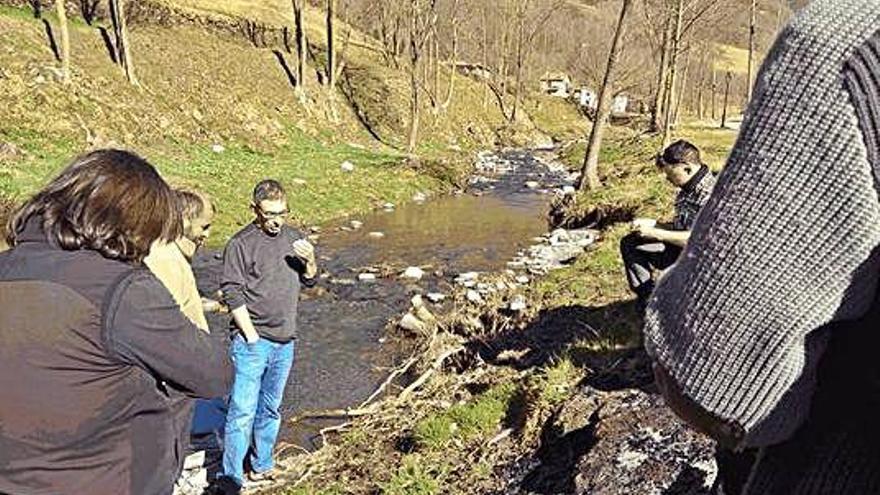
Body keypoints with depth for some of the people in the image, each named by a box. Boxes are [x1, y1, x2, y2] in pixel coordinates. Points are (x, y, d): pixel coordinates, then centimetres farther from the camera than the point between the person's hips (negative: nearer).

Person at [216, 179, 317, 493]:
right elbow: (232, 294, -11)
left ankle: (262, 467, 33)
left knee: (271, 408, 17)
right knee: (243, 411, -4)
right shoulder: (241, 244, -9)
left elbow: (308, 282, 15)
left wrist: (310, 262, -7)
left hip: (285, 342, 6)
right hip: (253, 342, -5)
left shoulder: (293, 238, 8)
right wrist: (252, 336, -14)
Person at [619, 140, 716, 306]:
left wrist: (656, 233, -24)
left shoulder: (709, 193, -25)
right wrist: (652, 224, 1)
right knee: (629, 244, 10)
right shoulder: (688, 188, 5)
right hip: (680, 248, 10)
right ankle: (649, 298, 12)